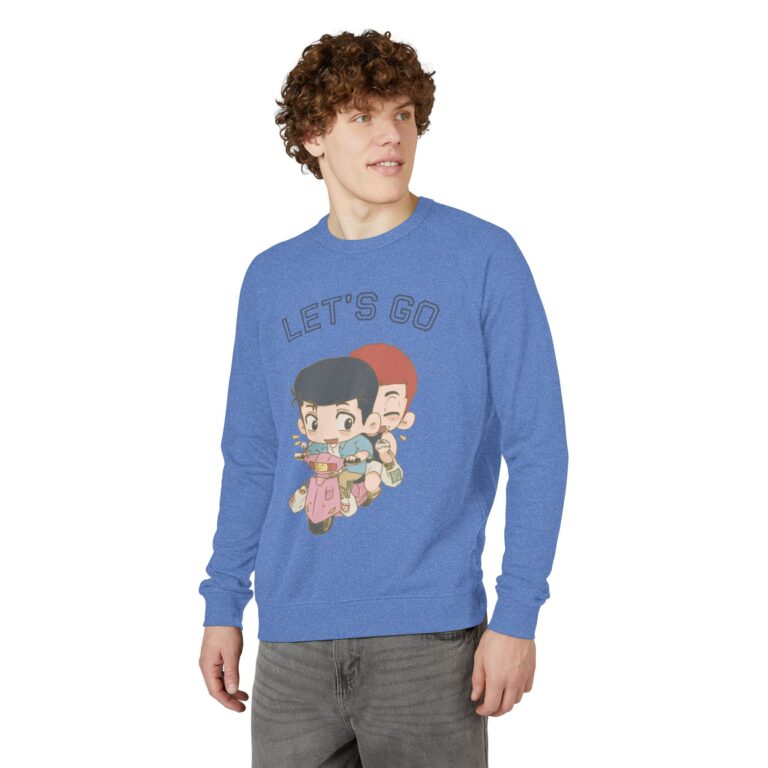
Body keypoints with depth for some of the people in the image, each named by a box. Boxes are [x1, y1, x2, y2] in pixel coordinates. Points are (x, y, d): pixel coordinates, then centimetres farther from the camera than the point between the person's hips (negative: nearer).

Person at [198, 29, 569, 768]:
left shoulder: (484, 258, -2)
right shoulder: (270, 278, 10)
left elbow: (537, 447, -4)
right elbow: (250, 457, 14)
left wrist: (516, 615, -10)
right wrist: (222, 606, 9)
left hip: (429, 636, -3)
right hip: (292, 640, 4)